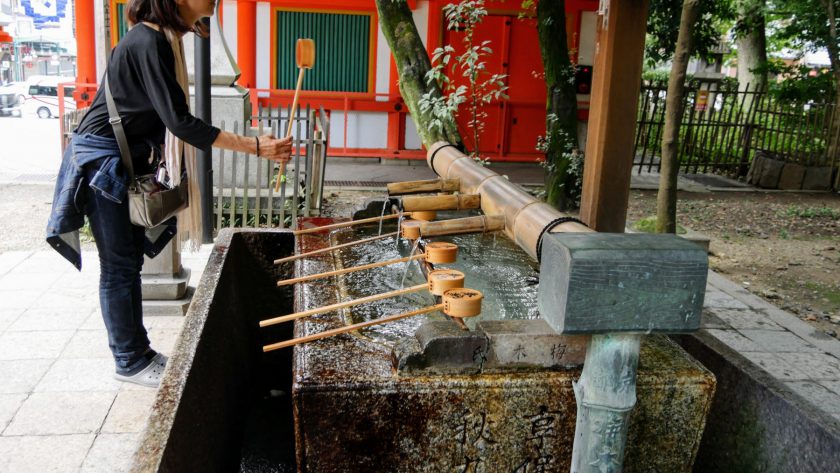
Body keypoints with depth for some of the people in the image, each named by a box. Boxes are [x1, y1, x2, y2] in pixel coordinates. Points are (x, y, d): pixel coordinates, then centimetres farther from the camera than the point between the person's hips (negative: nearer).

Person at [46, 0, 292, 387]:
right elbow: (179, 121, -27)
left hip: (126, 163, 10)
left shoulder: (159, 40, 10)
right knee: (119, 265, -2)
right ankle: (129, 362, 10)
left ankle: (137, 351, 24)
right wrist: (255, 147, -28)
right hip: (101, 162, -10)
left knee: (131, 260, 13)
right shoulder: (148, 42, -20)